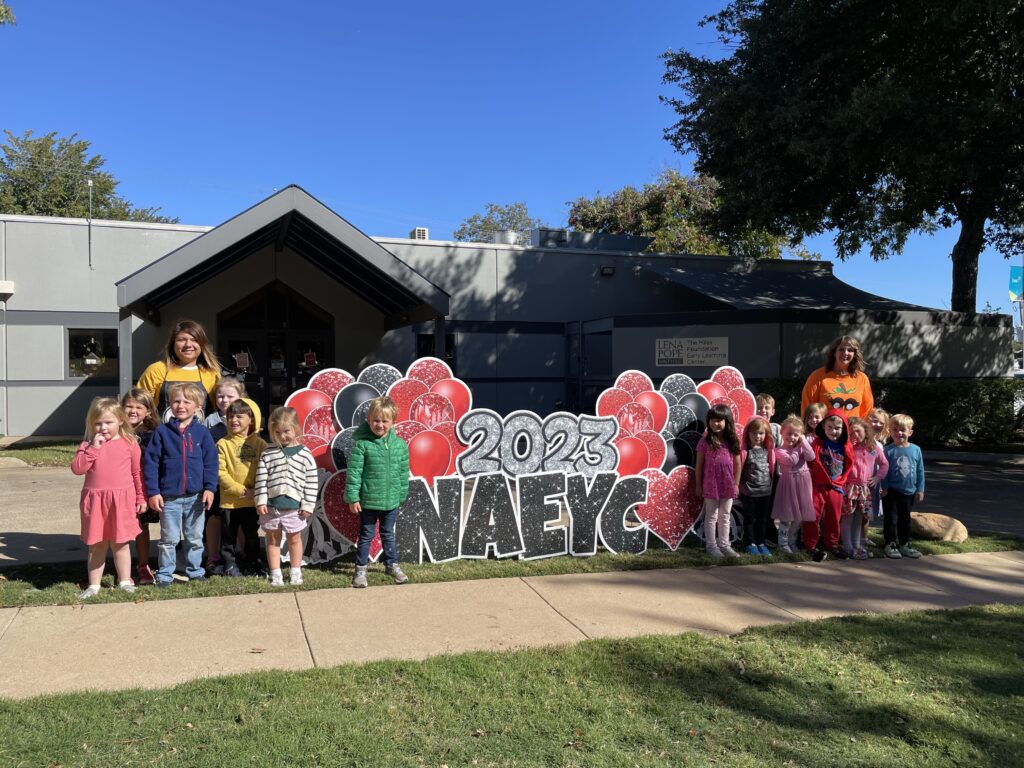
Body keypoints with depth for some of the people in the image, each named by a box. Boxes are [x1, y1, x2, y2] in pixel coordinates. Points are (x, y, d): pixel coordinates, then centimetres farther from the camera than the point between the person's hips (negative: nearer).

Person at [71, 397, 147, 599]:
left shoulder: (129, 443, -1)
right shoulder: (88, 446, 3)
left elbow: (138, 473, 3)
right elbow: (77, 468, -10)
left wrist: (141, 498, 4)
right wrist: (93, 448, -16)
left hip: (121, 501, -2)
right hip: (95, 500, 2)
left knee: (120, 543, 8)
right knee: (96, 545, 11)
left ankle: (125, 580, 20)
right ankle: (94, 584, 21)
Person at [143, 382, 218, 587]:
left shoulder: (202, 432, -1)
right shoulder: (162, 432, -3)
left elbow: (211, 461, 0)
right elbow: (151, 462, -3)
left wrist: (209, 488, -7)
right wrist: (153, 492, -8)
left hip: (195, 496, 1)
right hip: (169, 496, -1)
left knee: (195, 538, 13)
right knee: (168, 539, 7)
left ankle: (195, 571, 25)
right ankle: (164, 574, 18)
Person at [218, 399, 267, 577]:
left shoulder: (260, 443, -1)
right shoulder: (223, 443, -5)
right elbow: (220, 472, -10)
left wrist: (257, 491, -14)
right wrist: (241, 490, -16)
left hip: (253, 501, 2)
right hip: (230, 500, -1)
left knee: (252, 535, 16)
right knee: (230, 536, 9)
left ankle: (252, 564, 30)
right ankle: (230, 565, 24)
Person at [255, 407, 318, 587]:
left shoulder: (305, 454, -5)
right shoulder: (267, 454, -1)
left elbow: (311, 482, -4)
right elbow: (261, 479, -2)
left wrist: (308, 505, -7)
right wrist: (261, 501, -8)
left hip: (294, 506, -1)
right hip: (271, 505, 1)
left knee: (294, 539, 13)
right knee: (272, 539, 11)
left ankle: (295, 572, 27)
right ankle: (275, 574, 21)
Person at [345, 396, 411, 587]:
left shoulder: (400, 445, -4)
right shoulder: (362, 444, -14)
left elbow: (403, 473, 5)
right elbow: (354, 473, -12)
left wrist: (401, 495, 7)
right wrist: (352, 497, -13)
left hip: (391, 500, 3)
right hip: (368, 500, -3)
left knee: (388, 534, 19)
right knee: (366, 535, 11)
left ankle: (392, 565, 33)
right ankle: (361, 569, 24)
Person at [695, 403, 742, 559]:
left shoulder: (733, 441, 2)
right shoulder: (705, 441, -6)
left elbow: (737, 463, 6)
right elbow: (699, 464, -2)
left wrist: (736, 483, 5)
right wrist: (698, 484, -1)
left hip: (728, 485, 3)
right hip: (710, 484, -3)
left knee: (725, 516, 12)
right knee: (711, 515, 6)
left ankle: (724, 544, 22)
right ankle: (711, 545, 14)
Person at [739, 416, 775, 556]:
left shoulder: (768, 450, 3)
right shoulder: (745, 451, -11)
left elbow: (771, 468, 12)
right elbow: (739, 470, -10)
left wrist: (771, 485, 10)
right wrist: (738, 488, -10)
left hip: (765, 491, 5)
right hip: (749, 491, -4)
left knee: (763, 519, 13)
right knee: (749, 519, 7)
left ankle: (761, 543, 24)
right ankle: (751, 544, 17)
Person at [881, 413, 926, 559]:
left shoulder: (915, 449, 0)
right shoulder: (889, 450, -8)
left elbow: (920, 471, 5)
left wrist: (920, 489, 3)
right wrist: (884, 488, -10)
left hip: (909, 491, 4)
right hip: (892, 491, -3)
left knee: (905, 519, 15)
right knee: (891, 518, 0)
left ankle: (904, 545, 27)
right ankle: (890, 545, 10)